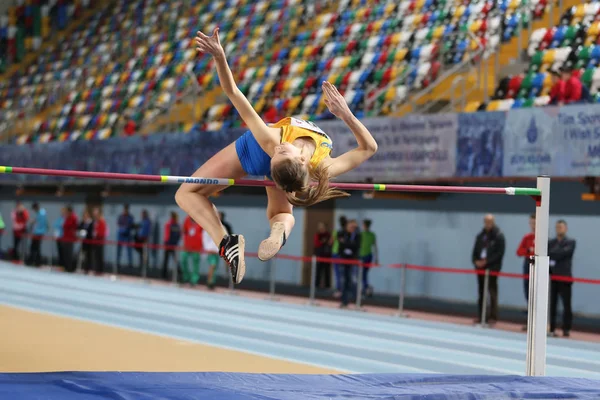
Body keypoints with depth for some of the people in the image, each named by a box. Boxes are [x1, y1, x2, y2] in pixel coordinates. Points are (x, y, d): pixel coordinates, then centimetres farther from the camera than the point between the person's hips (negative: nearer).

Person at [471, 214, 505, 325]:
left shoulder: (499, 236, -4)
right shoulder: (480, 236, 13)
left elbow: (500, 253, -10)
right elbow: (475, 250, 16)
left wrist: (487, 262, -16)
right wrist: (476, 261, -3)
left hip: (492, 267, -6)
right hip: (480, 266, 6)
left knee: (492, 292, -6)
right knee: (481, 292, 8)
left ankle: (493, 316, -4)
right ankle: (480, 315, 12)